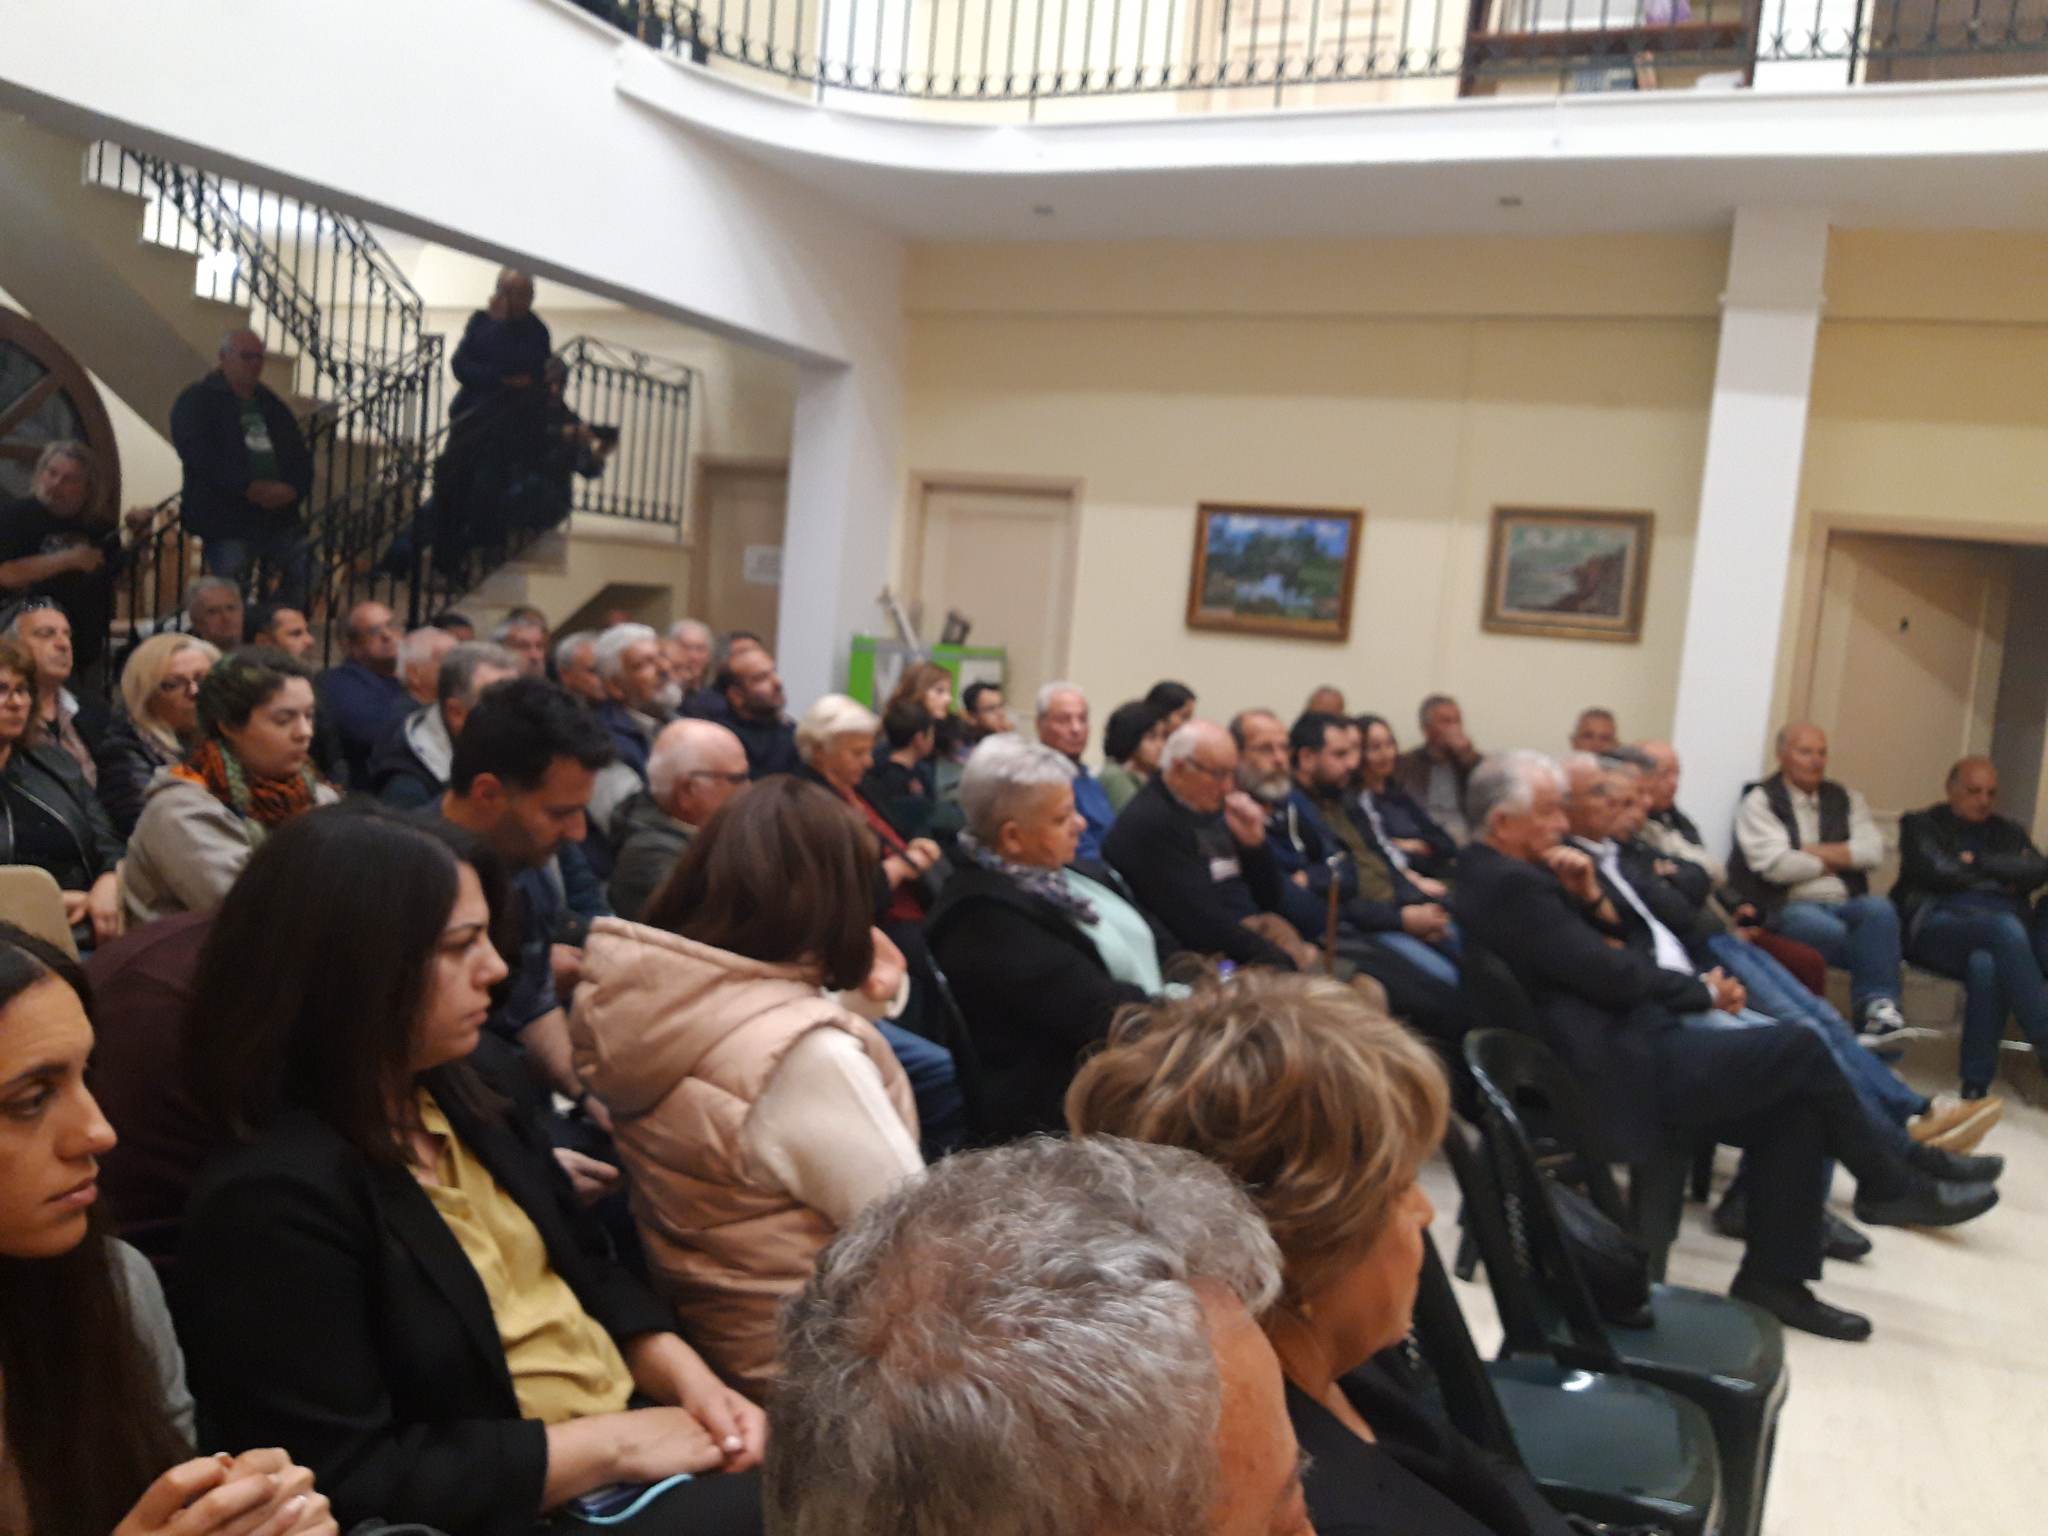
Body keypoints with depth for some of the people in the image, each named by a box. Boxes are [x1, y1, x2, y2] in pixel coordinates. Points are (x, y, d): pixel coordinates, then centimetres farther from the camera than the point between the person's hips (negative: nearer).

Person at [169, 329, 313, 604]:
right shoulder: (197, 401, 1)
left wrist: (294, 488, -7)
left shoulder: (271, 403, 19)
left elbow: (300, 454, 15)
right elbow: (198, 454, -13)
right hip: (227, 521, -5)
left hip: (282, 517, 6)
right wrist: (248, 487, -22)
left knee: (297, 595, 6)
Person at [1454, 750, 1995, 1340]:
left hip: (1614, 1049, 11)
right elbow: (1610, 974, -20)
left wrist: (1590, 898, -4)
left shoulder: (1495, 874, 13)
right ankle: (1887, 1184, 15)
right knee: (1798, 1048, -9)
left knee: (1794, 1106, 4)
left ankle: (1775, 1275, 10)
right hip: (1619, 1072, -11)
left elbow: (1617, 943, 17)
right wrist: (1704, 992, -4)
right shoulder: (1510, 885, -20)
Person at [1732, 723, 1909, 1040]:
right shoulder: (1760, 801, 5)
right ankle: (1879, 998, -17)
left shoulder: (1845, 800, 20)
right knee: (1829, 929, -35)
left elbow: (1873, 851, 3)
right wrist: (1832, 861, 4)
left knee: (1879, 909, -30)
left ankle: (1876, 1005, -32)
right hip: (1787, 907, -4)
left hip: (1844, 904, 4)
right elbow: (1776, 865, -9)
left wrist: (1810, 852, -4)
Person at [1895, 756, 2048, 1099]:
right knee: (2006, 928, -37)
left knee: (1985, 964, -37)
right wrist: (2001, 875, 9)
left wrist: (1978, 863, 3)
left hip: (2008, 930, 3)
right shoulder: (1922, 825, 18)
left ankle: (1976, 1085, -37)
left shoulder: (2008, 831, 28)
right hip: (1939, 925, -2)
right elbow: (1937, 871, -3)